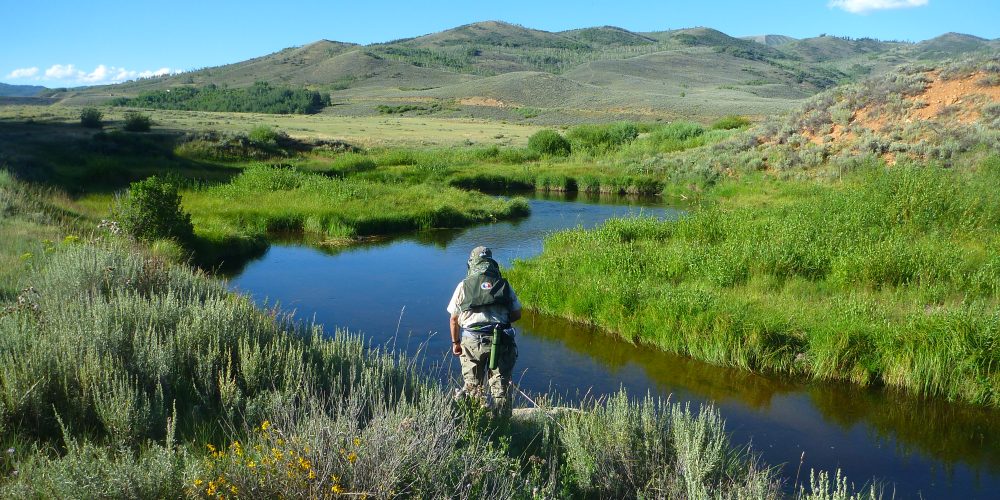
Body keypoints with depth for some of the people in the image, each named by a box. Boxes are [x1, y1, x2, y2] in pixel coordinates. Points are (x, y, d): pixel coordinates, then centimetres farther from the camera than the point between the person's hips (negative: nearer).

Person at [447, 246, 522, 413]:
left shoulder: (463, 286, 3)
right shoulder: (504, 285, 6)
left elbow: (454, 319, 4)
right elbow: (516, 314, 7)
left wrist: (455, 342, 16)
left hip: (471, 342, -1)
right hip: (500, 342, 1)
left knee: (472, 386, 12)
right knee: (501, 385, 11)